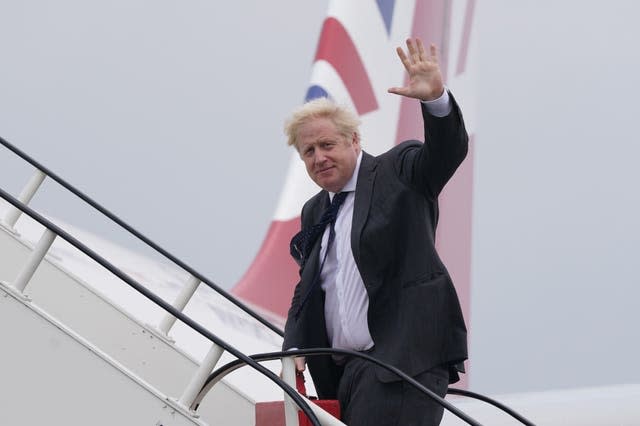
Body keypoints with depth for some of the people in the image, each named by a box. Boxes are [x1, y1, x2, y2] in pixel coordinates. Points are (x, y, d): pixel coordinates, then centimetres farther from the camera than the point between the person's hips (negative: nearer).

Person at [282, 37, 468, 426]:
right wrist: (294, 349, 8)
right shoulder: (315, 213, 22)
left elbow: (447, 151, -15)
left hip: (403, 358, -7)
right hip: (341, 372, 7)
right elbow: (307, 290, 25)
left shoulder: (399, 172, 4)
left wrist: (435, 98, -34)